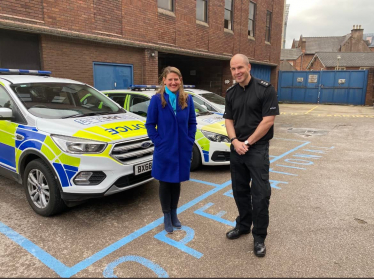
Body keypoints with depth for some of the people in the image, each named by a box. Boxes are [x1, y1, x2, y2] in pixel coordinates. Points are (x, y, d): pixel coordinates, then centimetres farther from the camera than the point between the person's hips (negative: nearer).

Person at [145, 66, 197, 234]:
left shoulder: (187, 99, 1)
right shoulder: (157, 99, -7)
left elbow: (192, 123, 7)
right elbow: (150, 124, -4)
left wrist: (190, 141, -2)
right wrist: (158, 142, -10)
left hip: (183, 150, 3)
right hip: (164, 151, -3)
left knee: (177, 182, 16)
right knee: (165, 183, 10)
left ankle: (174, 214, 34)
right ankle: (167, 217, 27)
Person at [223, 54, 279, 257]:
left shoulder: (265, 89, -9)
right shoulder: (230, 93, 8)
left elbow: (268, 120, -13)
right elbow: (229, 120, 8)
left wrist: (247, 143, -12)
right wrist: (235, 141, -10)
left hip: (257, 149, -5)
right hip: (236, 149, 6)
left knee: (260, 194, -1)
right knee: (240, 190, 14)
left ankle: (259, 236, 14)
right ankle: (243, 225, 33)